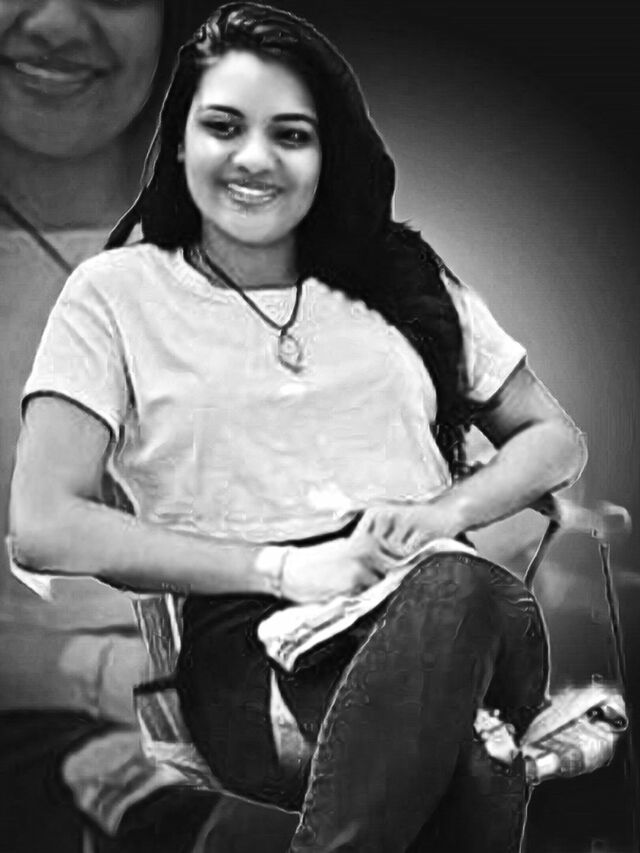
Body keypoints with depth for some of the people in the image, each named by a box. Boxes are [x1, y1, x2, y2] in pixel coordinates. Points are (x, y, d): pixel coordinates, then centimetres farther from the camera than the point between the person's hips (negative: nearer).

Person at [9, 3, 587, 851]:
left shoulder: (402, 275, 18)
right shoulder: (118, 293, 9)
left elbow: (556, 439, 20)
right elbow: (44, 527, -1)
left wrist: (446, 511, -2)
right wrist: (282, 568, -10)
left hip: (442, 610, 4)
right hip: (251, 648, -4)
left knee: (456, 587, -35)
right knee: (469, 756, -36)